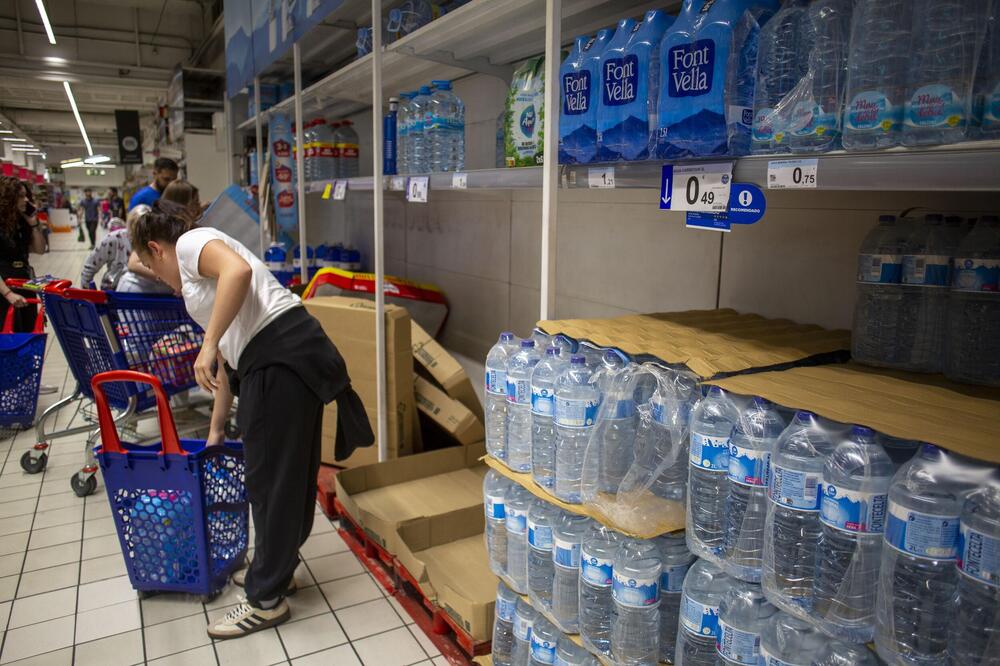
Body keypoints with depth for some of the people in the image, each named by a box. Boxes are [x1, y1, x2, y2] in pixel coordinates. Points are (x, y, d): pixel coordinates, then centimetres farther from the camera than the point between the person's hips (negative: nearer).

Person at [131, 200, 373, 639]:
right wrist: (216, 430, 35)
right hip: (271, 360, 10)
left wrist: (207, 346, -20)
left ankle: (266, 600, 17)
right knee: (291, 474, 21)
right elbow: (228, 359, 31)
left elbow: (239, 271, -22)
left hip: (281, 357, -10)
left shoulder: (191, 242, 4)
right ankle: (276, 568, 39)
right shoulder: (197, 274, 30)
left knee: (271, 478, 2)